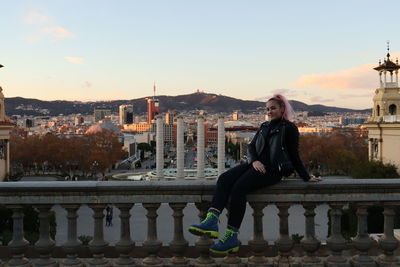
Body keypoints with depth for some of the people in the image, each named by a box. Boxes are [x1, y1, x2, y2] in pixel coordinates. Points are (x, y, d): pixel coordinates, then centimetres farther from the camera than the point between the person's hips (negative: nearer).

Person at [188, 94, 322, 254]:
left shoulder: (289, 128, 7)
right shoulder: (264, 126, 25)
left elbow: (294, 155, 8)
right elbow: (251, 147, 16)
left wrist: (306, 178, 6)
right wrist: (254, 161, -5)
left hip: (272, 169, -6)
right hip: (256, 164, 7)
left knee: (239, 187, -29)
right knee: (224, 179, -21)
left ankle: (231, 237, -30)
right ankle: (211, 221, -37)